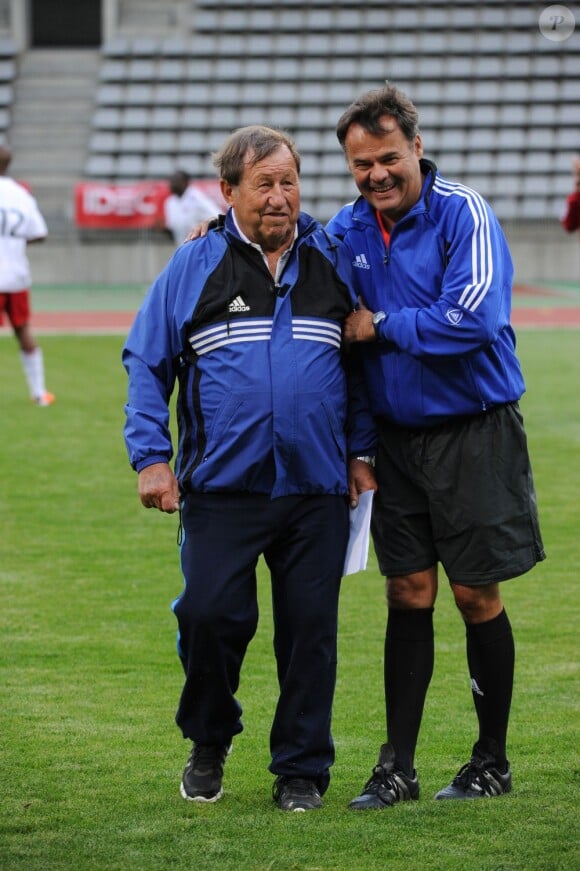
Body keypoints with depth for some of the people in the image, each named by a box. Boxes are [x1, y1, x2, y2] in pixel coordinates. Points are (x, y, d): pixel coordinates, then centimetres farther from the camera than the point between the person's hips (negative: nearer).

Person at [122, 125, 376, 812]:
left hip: (316, 490, 2)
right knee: (210, 614, -10)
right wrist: (151, 457, -3)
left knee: (310, 627, 1)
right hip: (221, 489, -1)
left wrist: (362, 452, 11)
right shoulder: (194, 267, 3)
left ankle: (301, 768, 14)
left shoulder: (333, 263, 8)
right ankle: (208, 743, 16)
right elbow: (145, 362, 5)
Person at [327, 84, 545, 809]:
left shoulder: (462, 213, -14)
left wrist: (381, 327, -15)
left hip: (473, 430, -5)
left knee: (476, 596, 3)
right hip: (395, 436, 5)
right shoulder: (347, 228, 4)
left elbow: (472, 317, -24)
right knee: (408, 594, 5)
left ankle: (492, 761, 16)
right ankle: (397, 767, 9)